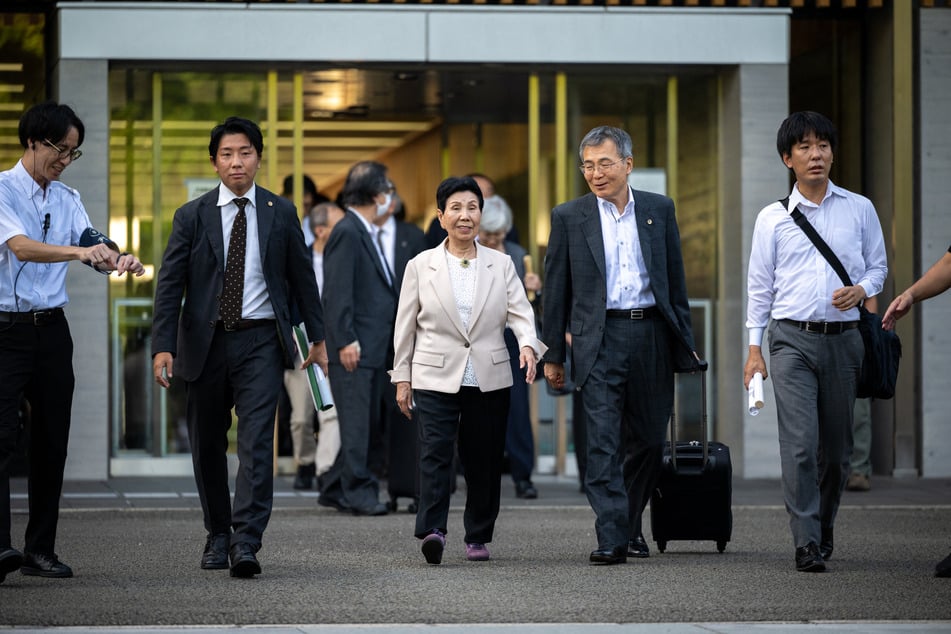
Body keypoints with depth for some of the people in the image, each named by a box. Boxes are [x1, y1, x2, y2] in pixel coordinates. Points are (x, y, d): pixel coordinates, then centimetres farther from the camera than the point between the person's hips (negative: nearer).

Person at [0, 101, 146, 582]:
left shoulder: (68, 199, 14)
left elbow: (92, 244, 0)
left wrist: (117, 259, -24)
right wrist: (80, 251, -38)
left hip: (52, 329, 7)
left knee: (51, 440, 8)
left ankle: (40, 549, 14)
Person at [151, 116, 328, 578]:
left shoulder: (280, 213, 5)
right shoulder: (192, 216, 2)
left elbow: (302, 277, 12)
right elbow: (169, 284, -1)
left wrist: (317, 338, 13)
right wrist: (163, 346, -10)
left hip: (260, 341, -1)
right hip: (206, 343, 1)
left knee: (256, 441, -13)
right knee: (207, 443, 10)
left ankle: (246, 543, -18)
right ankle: (218, 535, 26)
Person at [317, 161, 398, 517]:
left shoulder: (367, 233, 17)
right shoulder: (347, 233, -13)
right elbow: (337, 291, -18)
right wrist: (345, 340, -21)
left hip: (374, 347, 10)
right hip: (354, 349, -10)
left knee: (365, 422, 13)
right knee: (356, 422, -6)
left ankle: (335, 490, 20)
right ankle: (359, 493, -3)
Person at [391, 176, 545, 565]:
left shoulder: (501, 265, 8)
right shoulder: (421, 266, 6)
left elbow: (520, 312, -1)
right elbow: (405, 325, 8)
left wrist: (528, 344, -22)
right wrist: (401, 378, 6)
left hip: (489, 381, 2)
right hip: (435, 379, -2)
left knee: (483, 460, 5)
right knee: (435, 452, -17)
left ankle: (478, 537, 15)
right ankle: (433, 531, -27)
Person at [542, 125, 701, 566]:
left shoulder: (659, 210, 8)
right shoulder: (569, 217, 3)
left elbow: (675, 280, 13)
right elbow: (556, 290, 6)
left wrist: (684, 342, 11)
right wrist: (553, 355, 5)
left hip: (651, 335, 2)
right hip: (599, 338, -2)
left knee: (648, 441, 9)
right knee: (603, 444, -11)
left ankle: (631, 525, 28)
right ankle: (611, 540, -14)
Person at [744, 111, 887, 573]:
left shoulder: (860, 210, 9)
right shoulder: (773, 218, 6)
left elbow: (878, 266, 15)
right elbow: (759, 286, 9)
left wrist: (861, 289, -8)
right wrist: (754, 349, 4)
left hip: (843, 339, 2)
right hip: (792, 339, -2)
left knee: (837, 446, 7)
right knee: (800, 443, -13)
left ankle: (824, 530, 26)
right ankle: (807, 544, -12)